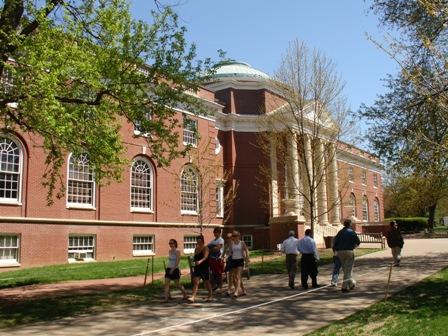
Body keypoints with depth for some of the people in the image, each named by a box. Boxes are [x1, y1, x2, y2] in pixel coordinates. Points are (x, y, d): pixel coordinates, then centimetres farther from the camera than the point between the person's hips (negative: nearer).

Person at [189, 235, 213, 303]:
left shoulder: (205, 248, -9)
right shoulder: (196, 248, 10)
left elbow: (205, 257, -28)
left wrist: (200, 261, -43)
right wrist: (194, 259, 5)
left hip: (204, 268, -5)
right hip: (197, 268, 5)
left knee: (207, 282, 8)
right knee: (195, 282, -6)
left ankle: (210, 296, 27)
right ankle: (193, 297, -12)